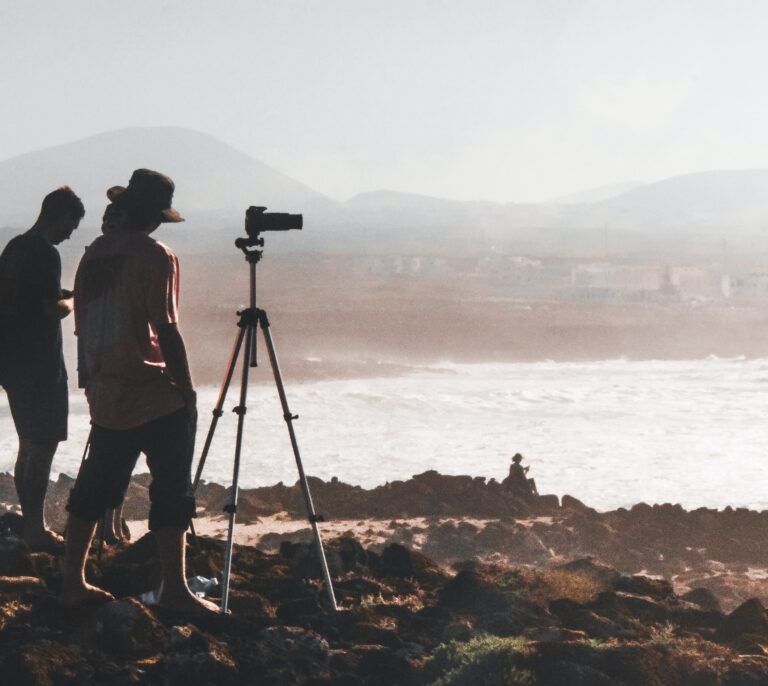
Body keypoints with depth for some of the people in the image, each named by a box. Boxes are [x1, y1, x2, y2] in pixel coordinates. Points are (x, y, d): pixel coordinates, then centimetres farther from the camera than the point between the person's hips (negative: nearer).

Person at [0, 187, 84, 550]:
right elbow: (53, 309, -21)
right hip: (38, 364, -9)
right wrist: (74, 300, -2)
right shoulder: (45, 254, -16)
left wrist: (63, 296, 17)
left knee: (29, 445, 14)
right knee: (43, 446, -5)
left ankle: (31, 524, 18)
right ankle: (36, 528, -4)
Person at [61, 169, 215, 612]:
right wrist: (188, 391, -11)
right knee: (172, 491, -3)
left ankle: (73, 581, 17)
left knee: (96, 487, 14)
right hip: (154, 394, -7)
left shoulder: (94, 254, 8)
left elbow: (84, 325, 14)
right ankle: (175, 589, -6)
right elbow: (166, 329, -17)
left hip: (106, 396, 7)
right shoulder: (155, 257, -12)